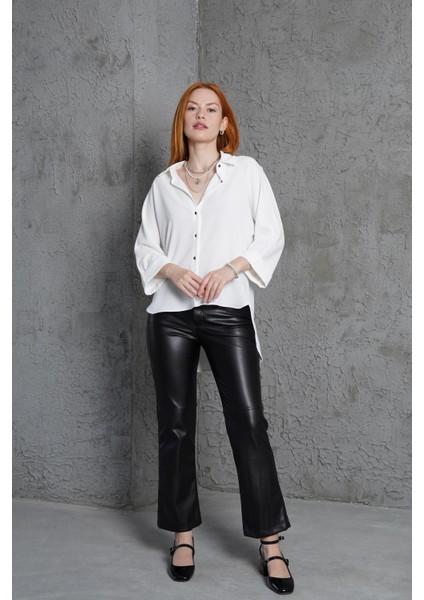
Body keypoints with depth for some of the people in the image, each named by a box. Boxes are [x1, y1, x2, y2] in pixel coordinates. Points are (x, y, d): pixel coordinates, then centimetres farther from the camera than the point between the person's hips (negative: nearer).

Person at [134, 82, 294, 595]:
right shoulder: (164, 182, 12)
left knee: (248, 422, -6)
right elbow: (145, 245, 11)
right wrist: (172, 271, -9)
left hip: (229, 310, -2)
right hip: (171, 312, 2)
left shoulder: (246, 171, 7)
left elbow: (271, 235, 3)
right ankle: (183, 533, 20)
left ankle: (270, 542, 5)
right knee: (176, 425, 6)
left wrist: (229, 269, -11)